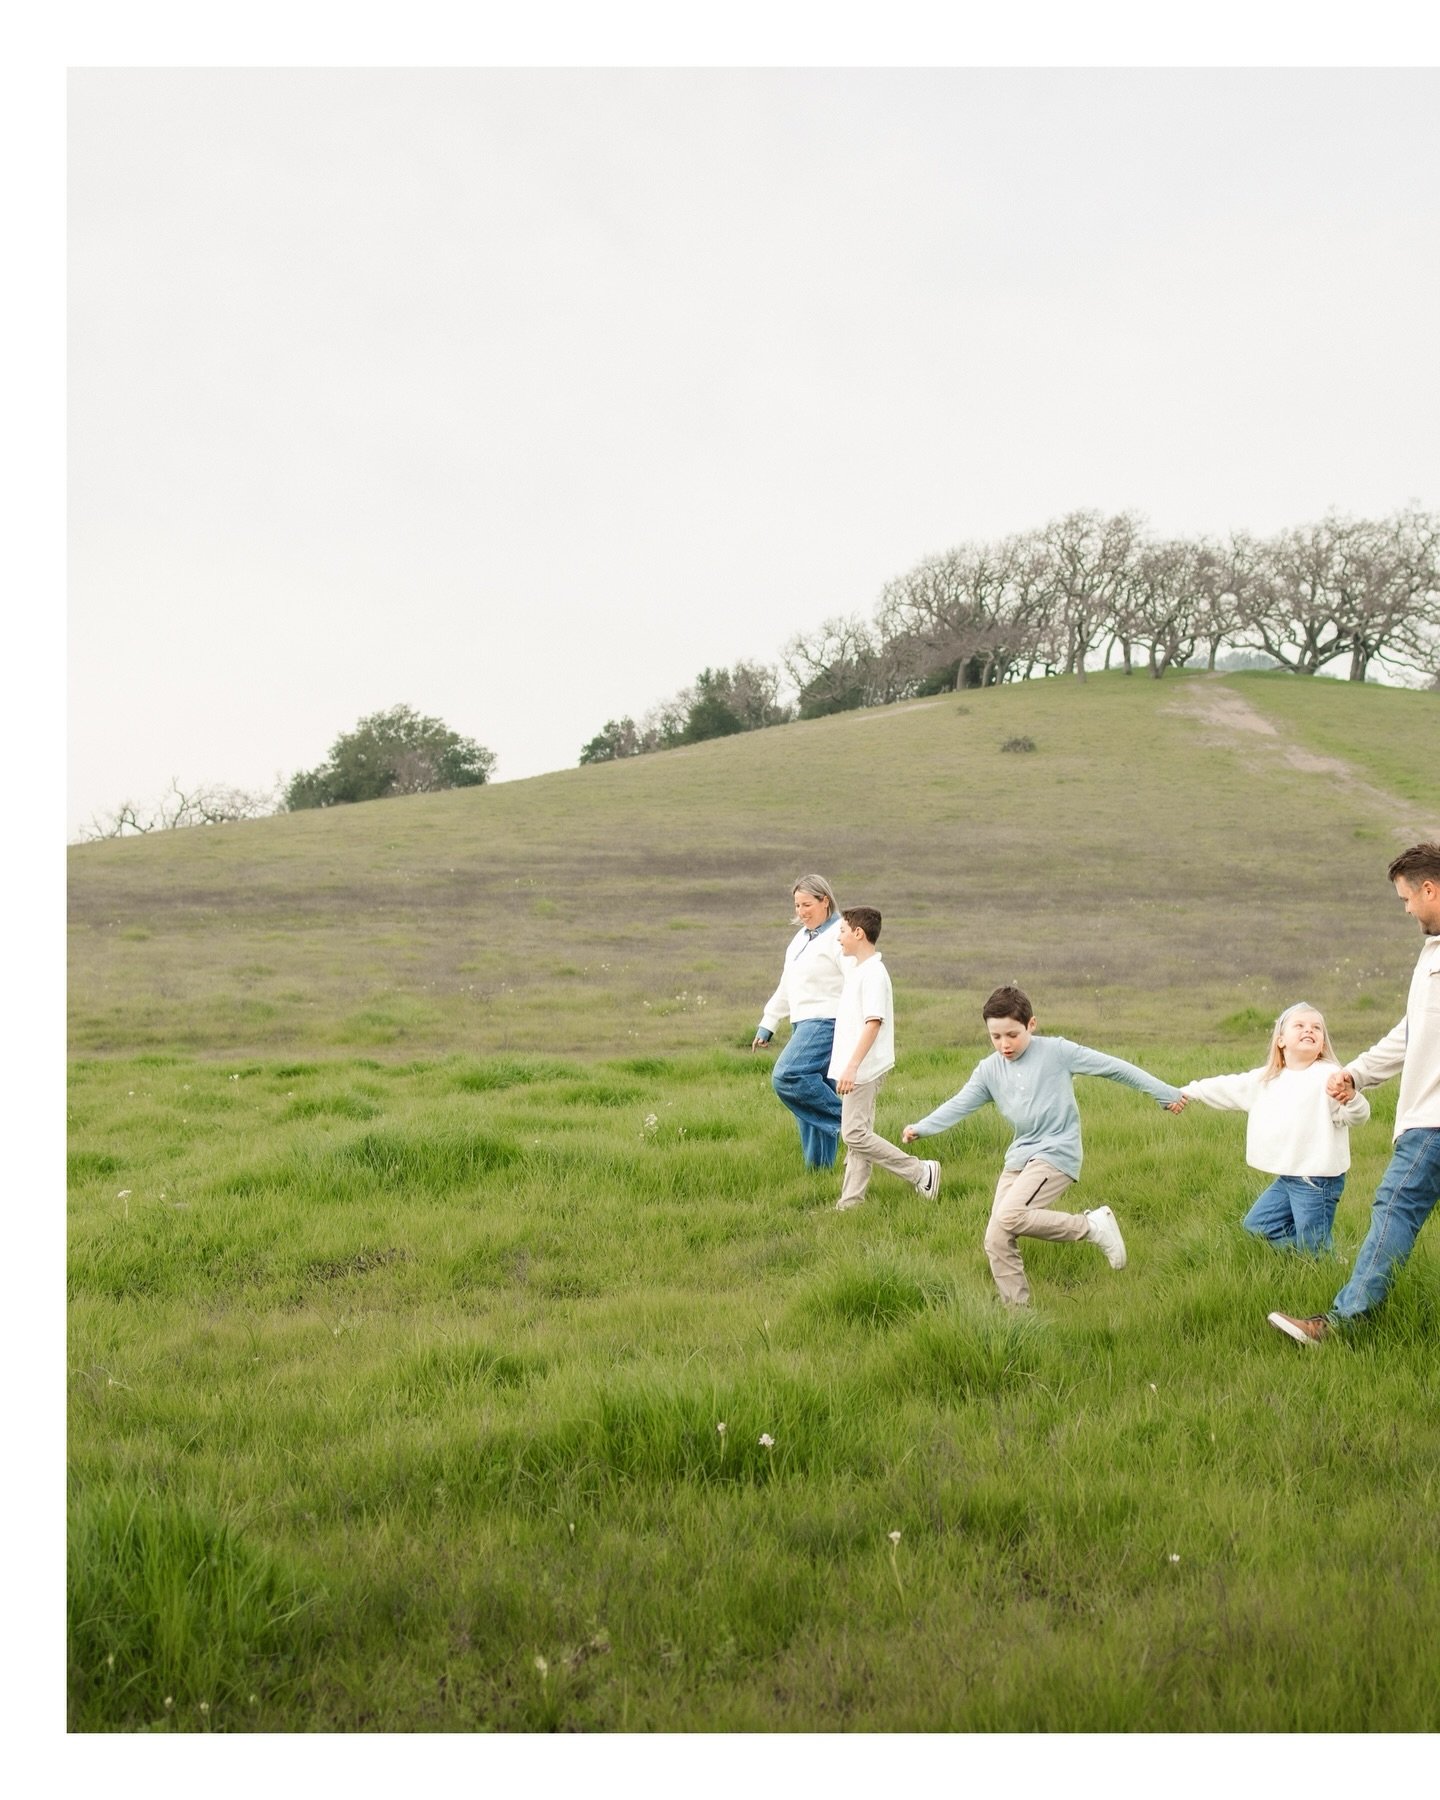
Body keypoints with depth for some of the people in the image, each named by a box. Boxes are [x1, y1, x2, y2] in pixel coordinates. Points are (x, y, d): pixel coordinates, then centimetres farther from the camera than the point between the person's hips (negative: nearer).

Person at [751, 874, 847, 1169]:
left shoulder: (839, 937, -9)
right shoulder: (801, 937, 18)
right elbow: (786, 986, 25)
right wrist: (767, 1025, 24)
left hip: (827, 1023, -9)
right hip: (804, 1024, 9)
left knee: (786, 1076, -24)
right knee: (813, 1103, 7)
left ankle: (844, 1119, -12)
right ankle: (817, 1167, 10)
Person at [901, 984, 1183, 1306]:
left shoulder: (1056, 1051, -6)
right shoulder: (989, 1070, 7)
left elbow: (1113, 1067, -3)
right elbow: (959, 1105, 7)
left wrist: (1165, 1094, 0)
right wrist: (920, 1128, -9)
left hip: (1057, 1152, -6)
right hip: (1019, 1157, 6)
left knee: (1009, 1216, -28)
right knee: (996, 1241, -4)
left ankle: (1093, 1225, -12)